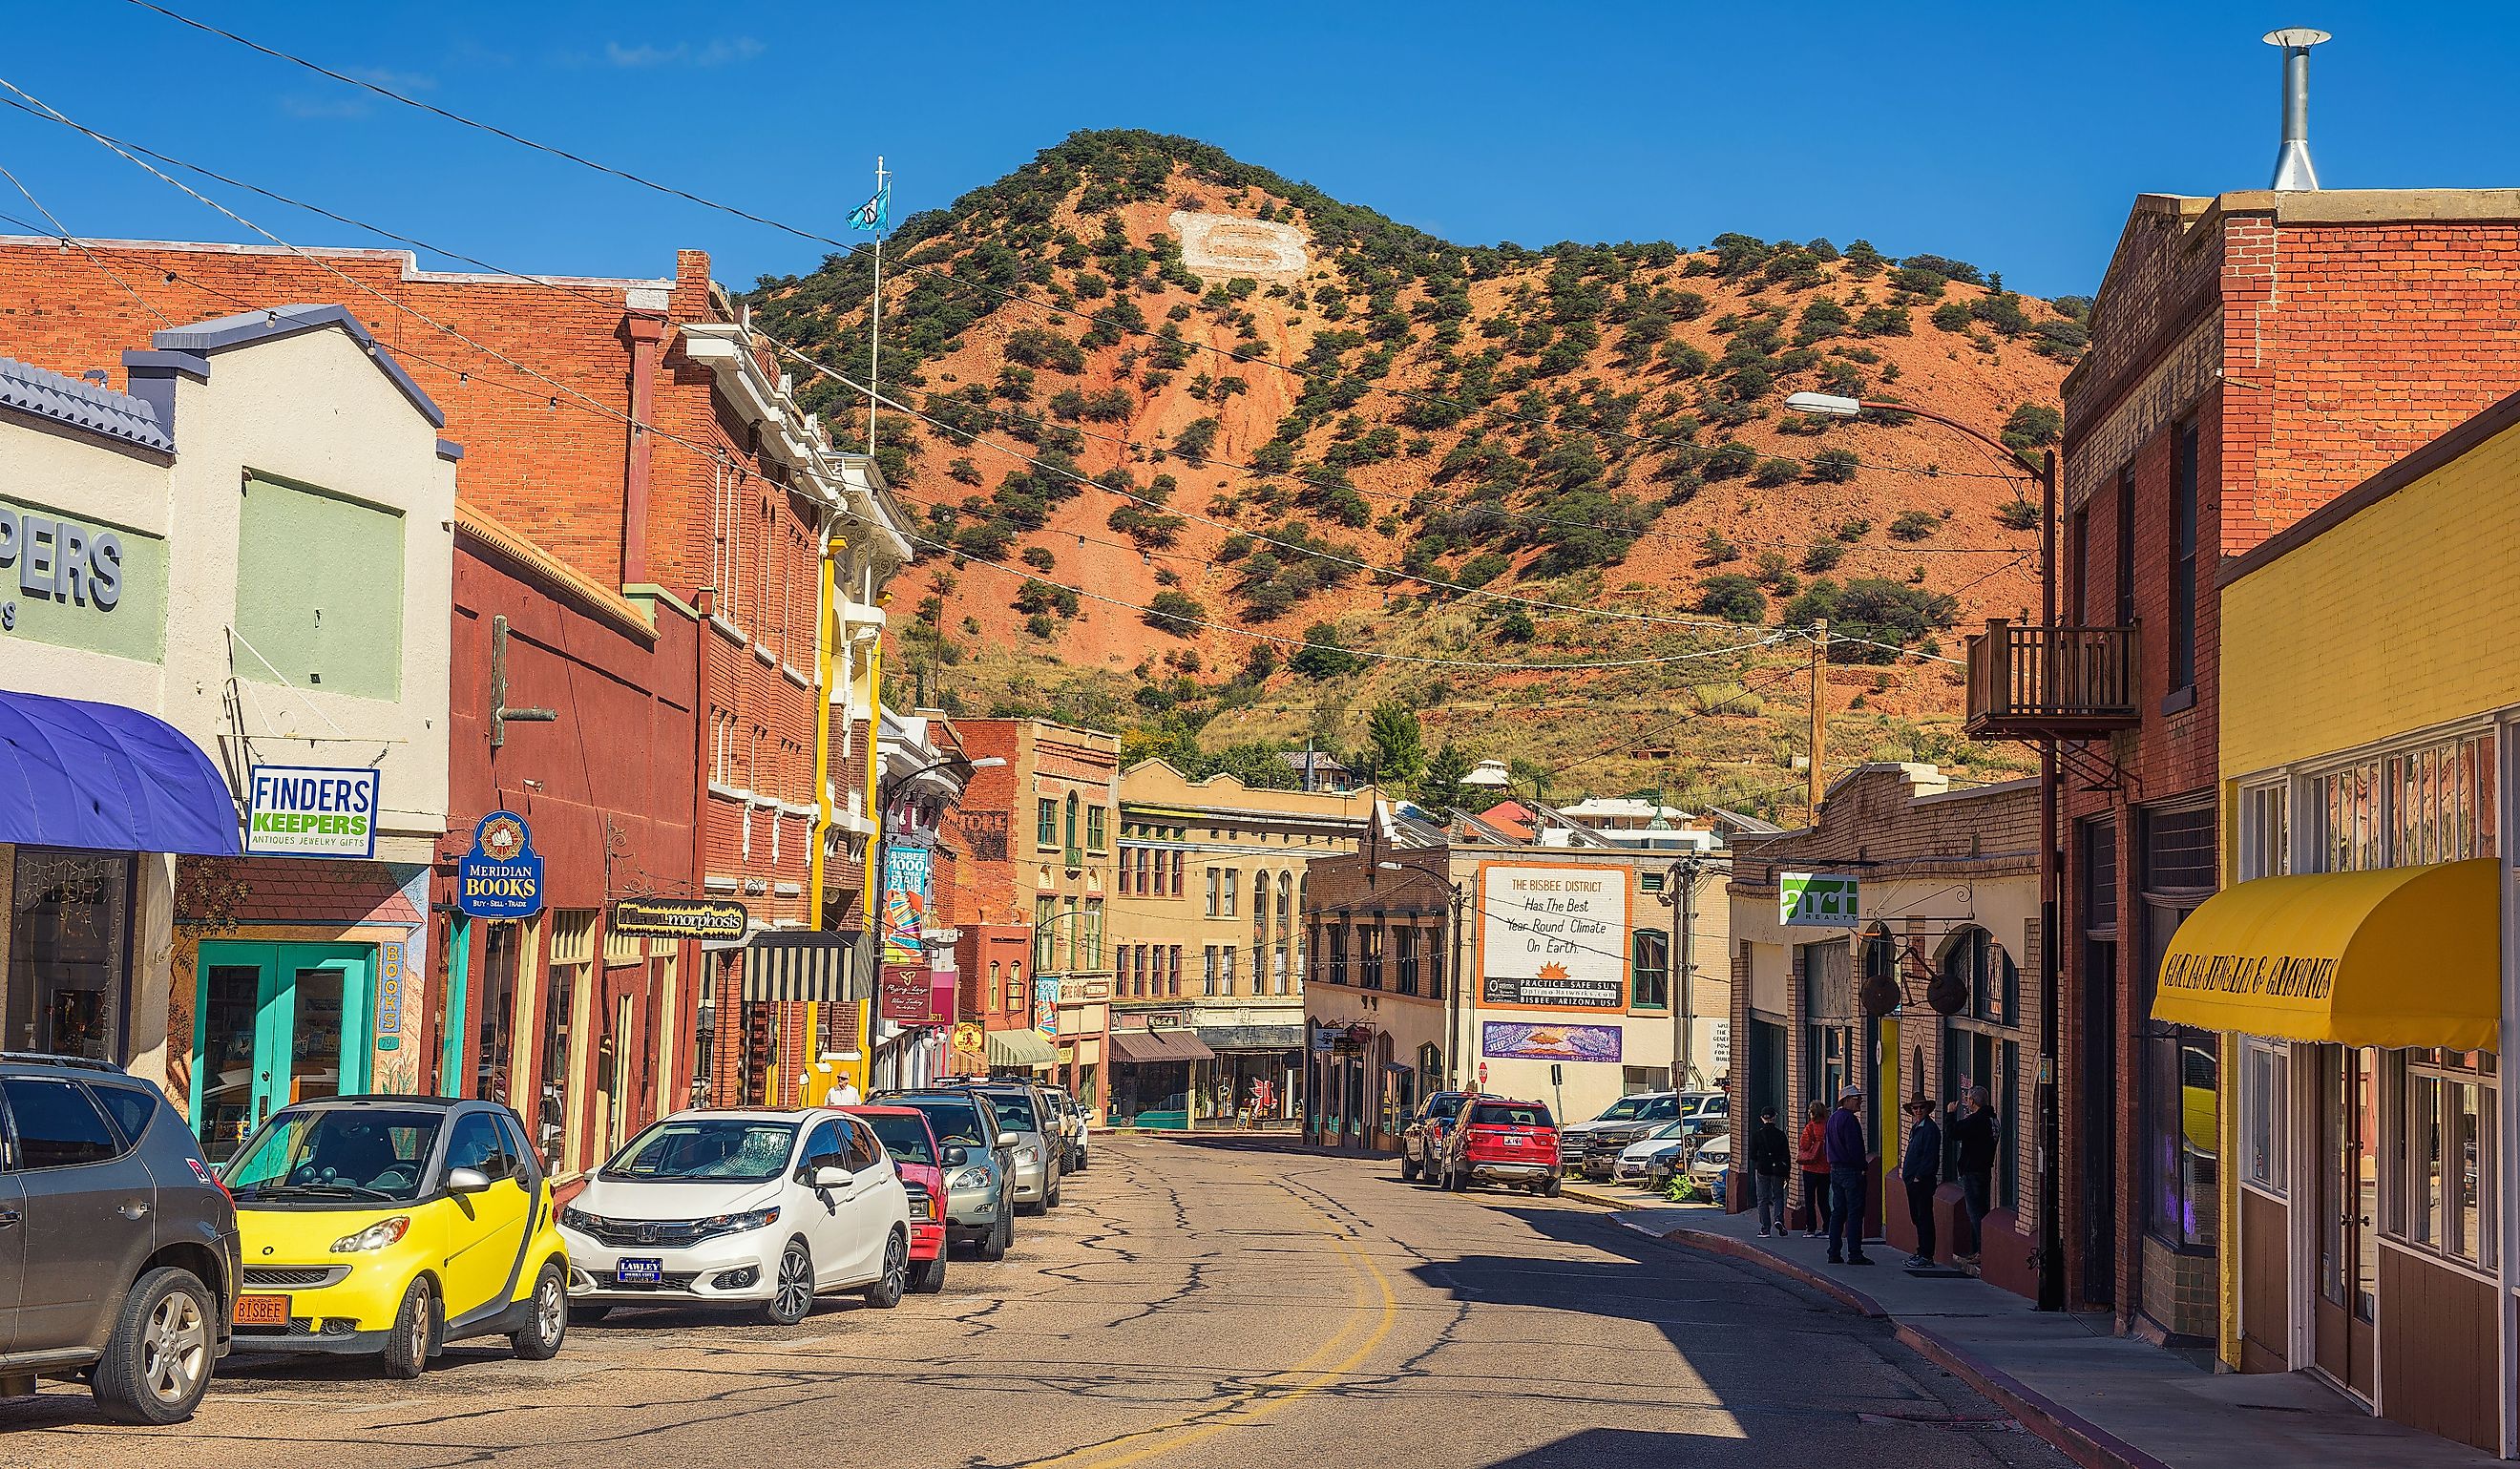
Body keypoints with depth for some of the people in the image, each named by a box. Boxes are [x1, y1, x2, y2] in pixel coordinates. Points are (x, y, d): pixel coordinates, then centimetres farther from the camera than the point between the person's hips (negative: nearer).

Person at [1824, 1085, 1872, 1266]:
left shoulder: (1833, 1118, 15)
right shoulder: (1849, 1119, -15)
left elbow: (1827, 1143, 20)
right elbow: (1854, 1147, -20)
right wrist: (1865, 1166, -10)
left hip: (1835, 1169, 9)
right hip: (1851, 1170, -9)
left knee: (1838, 1211, 11)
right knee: (1855, 1212, -7)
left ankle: (1834, 1253, 10)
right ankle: (1854, 1254, -8)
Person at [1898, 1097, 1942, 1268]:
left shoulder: (1930, 1129, -13)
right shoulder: (1915, 1128, 17)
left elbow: (1930, 1158, -18)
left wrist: (1918, 1177, -18)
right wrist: (1905, 1174, 15)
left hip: (1923, 1182, -10)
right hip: (1913, 1181, 10)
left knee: (1924, 1218, -7)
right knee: (1916, 1217, 13)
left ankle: (1926, 1256, -6)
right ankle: (1922, 1252, 20)